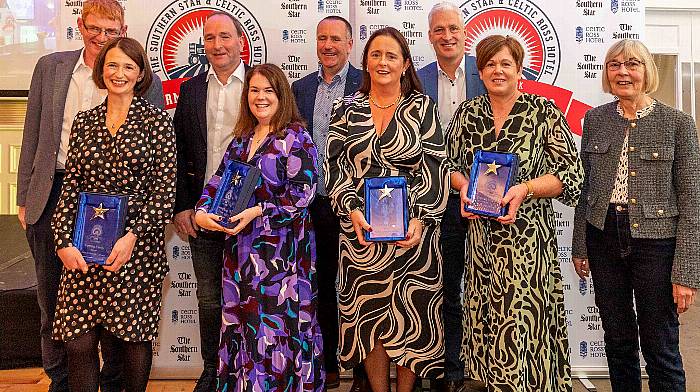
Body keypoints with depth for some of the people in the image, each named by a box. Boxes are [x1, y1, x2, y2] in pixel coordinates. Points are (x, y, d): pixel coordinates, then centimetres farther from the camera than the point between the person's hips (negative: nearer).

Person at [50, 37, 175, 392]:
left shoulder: (157, 120, 0)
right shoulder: (84, 122, 11)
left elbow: (165, 188, -5)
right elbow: (70, 186, 9)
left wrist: (132, 235, -14)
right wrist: (64, 241, -2)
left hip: (138, 245, -3)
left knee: (135, 335, 7)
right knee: (78, 341, 0)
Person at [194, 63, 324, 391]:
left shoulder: (295, 137, -6)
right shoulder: (241, 138, 14)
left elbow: (303, 192, -13)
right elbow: (218, 182, 14)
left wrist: (258, 211, -20)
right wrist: (201, 212, -5)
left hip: (281, 248, -6)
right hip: (241, 247, 6)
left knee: (274, 324, -3)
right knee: (240, 324, 10)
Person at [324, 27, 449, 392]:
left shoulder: (422, 107, 3)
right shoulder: (346, 109, 8)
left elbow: (434, 167, -3)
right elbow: (334, 167, 3)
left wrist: (420, 220, -14)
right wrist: (352, 210, -12)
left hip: (412, 231, -1)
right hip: (361, 230, 1)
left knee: (411, 315, 5)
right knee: (369, 314, 6)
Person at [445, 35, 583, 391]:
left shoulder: (544, 112, -3)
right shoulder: (467, 113, 8)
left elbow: (571, 173, -5)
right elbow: (450, 165, 14)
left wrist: (524, 189, -19)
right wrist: (465, 186, -7)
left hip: (528, 232, -3)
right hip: (481, 232, 4)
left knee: (522, 318, -3)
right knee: (487, 318, 9)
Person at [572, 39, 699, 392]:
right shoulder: (595, 119, 5)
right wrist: (580, 247, 9)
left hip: (657, 241, -3)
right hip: (604, 239, 3)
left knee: (660, 347, 5)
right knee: (617, 340, 15)